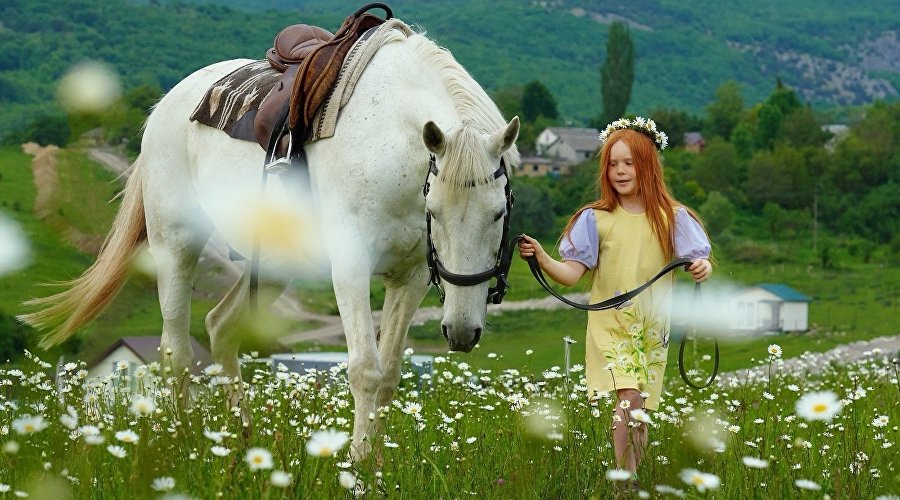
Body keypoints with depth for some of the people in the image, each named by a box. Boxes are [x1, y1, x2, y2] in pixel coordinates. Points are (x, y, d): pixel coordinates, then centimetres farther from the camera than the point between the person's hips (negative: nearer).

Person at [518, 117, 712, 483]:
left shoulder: (671, 218, 1)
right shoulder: (596, 219, -1)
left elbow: (698, 261, 2)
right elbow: (571, 274, -5)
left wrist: (703, 268, -21)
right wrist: (541, 259, -23)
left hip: (652, 329, 2)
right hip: (610, 325, -2)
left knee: (640, 411, 3)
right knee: (628, 398, -18)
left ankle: (636, 476, 18)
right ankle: (626, 481, -15)